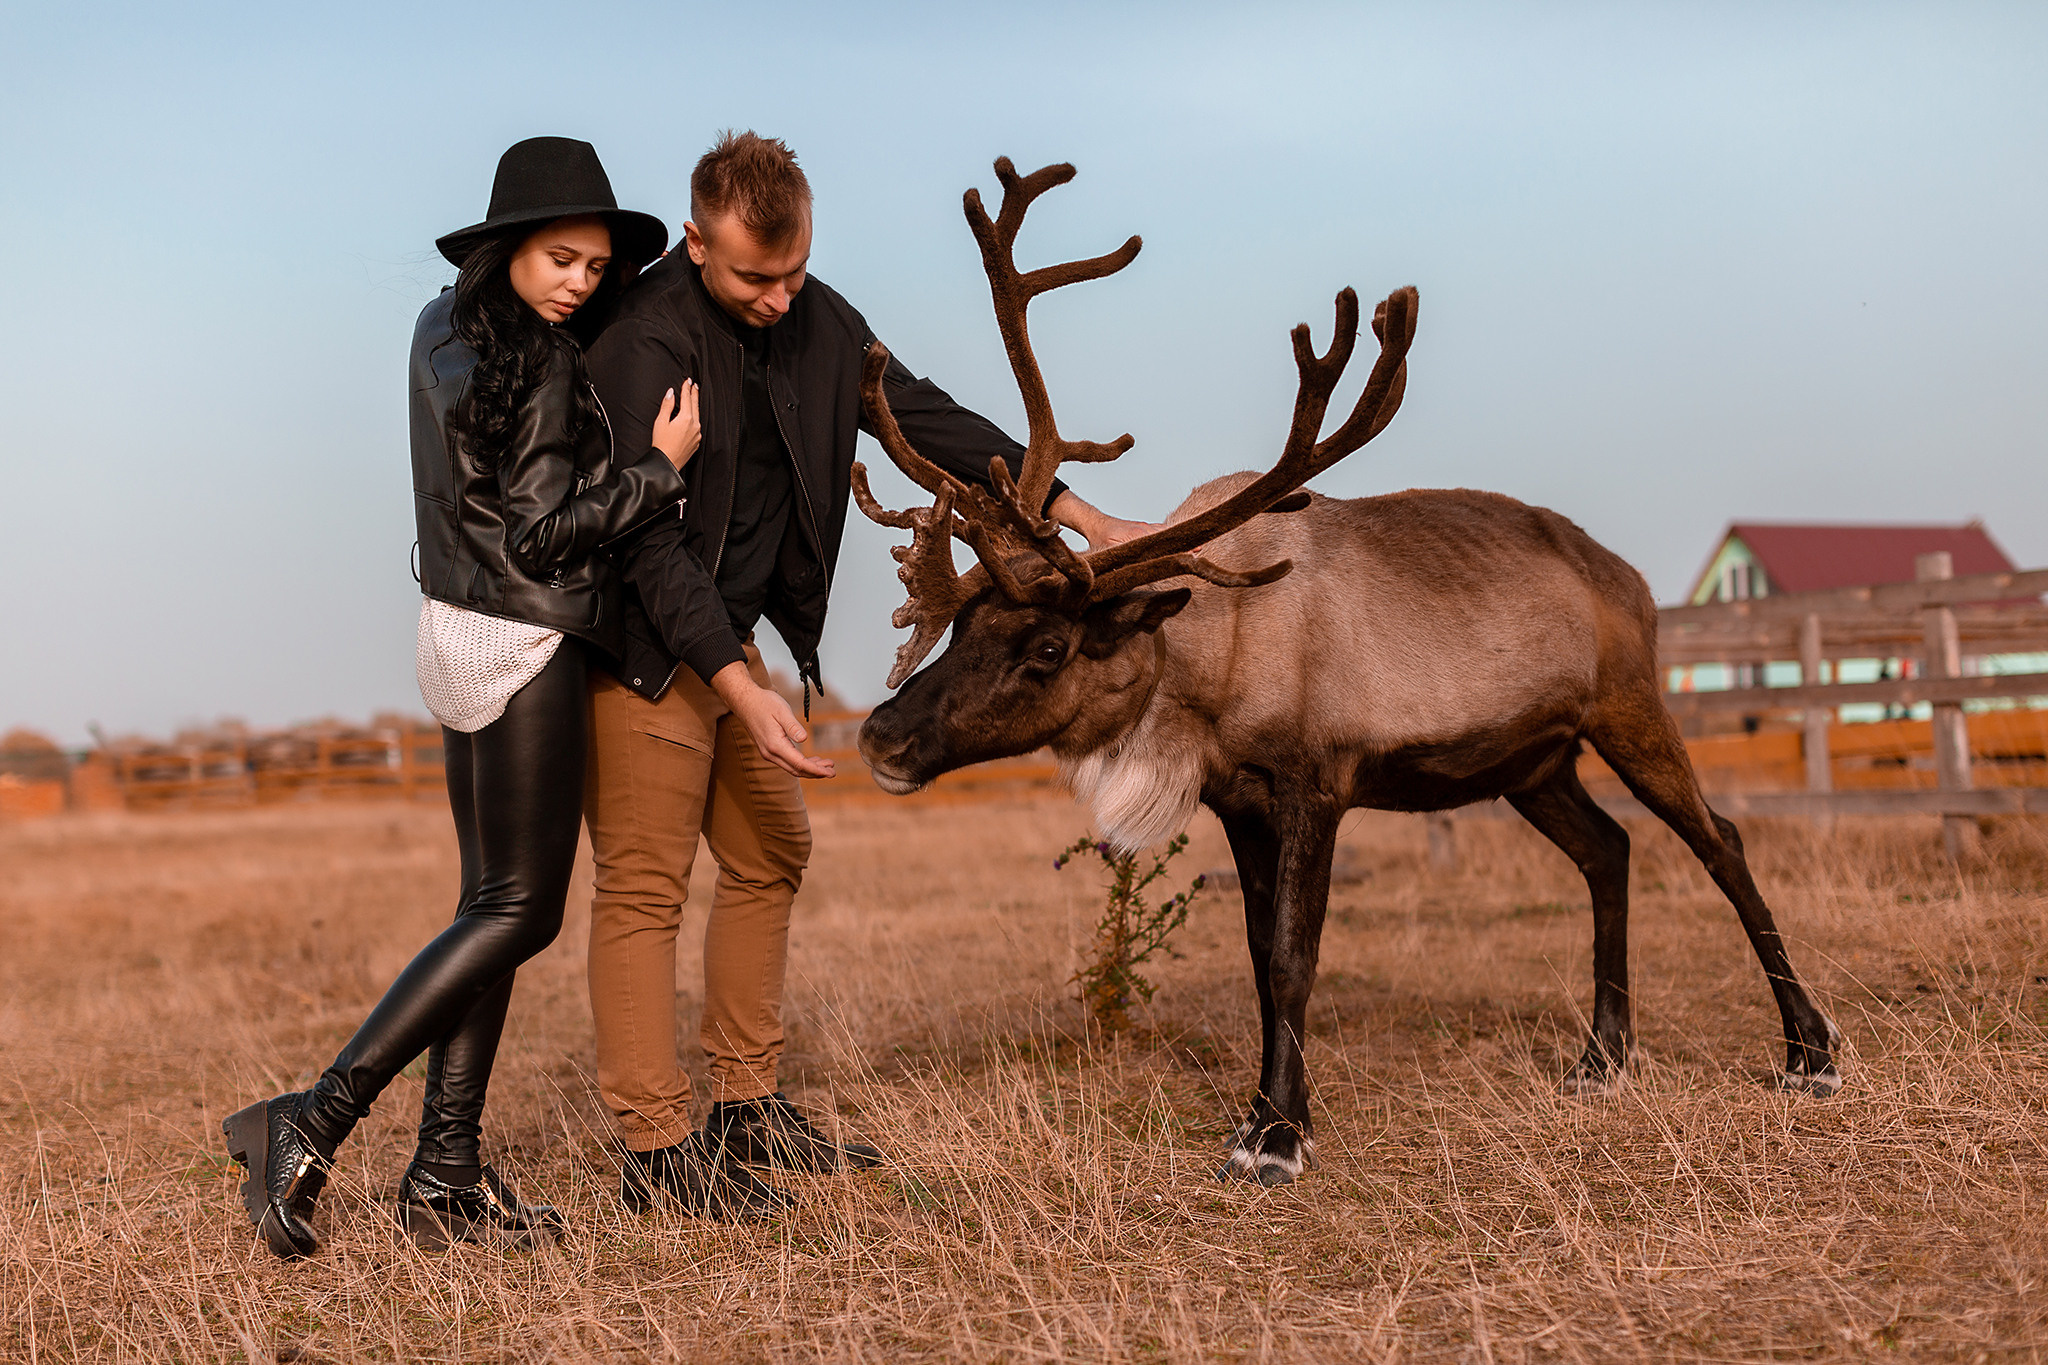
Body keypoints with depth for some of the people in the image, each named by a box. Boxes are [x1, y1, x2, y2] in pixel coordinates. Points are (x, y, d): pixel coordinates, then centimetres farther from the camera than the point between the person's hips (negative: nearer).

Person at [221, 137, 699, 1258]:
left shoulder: (446, 327, 10)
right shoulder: (538, 371, -18)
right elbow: (543, 533, -18)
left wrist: (637, 281, 17)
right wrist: (663, 466, -9)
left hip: (464, 632, 9)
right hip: (520, 648, -9)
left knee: (492, 903, 11)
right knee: (518, 912, -2)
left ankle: (446, 1178, 12)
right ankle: (314, 1123, -4)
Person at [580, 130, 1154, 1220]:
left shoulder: (815, 323, 0)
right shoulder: (646, 341, -23)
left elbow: (927, 420, 8)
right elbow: (648, 541, -25)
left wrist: (1083, 516, 4)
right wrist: (745, 694, -31)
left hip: (730, 632, 8)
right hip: (638, 642, -8)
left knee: (770, 855, 12)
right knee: (646, 884, -7)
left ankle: (747, 1110, 22)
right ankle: (653, 1150, 0)